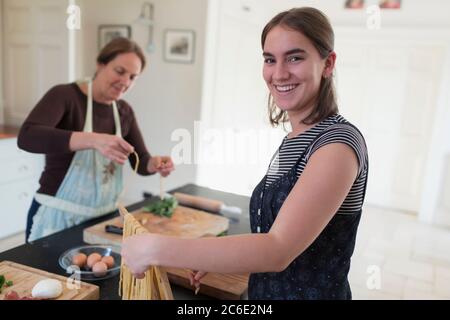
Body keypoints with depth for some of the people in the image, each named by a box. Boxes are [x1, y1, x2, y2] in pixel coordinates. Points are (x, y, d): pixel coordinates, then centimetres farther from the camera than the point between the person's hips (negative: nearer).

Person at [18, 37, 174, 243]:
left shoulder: (124, 111, 3)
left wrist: (156, 164, -18)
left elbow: (142, 162, 6)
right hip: (57, 218, -5)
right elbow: (27, 137, -31)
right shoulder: (64, 95, -14)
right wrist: (93, 140, -43)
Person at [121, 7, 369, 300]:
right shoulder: (294, 139, 4)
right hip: (267, 289, 7)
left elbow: (278, 251, -31)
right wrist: (216, 259, -1)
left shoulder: (339, 143, -23)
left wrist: (157, 248, -30)